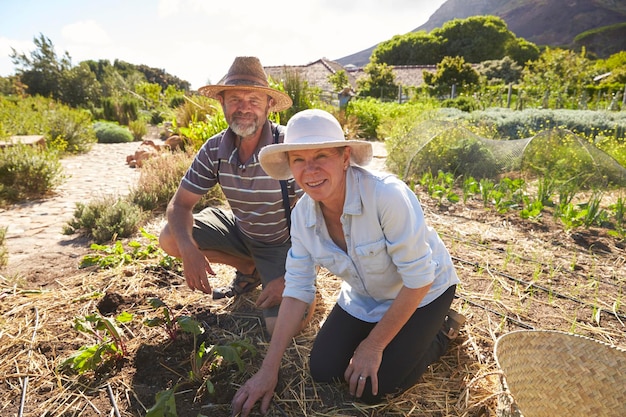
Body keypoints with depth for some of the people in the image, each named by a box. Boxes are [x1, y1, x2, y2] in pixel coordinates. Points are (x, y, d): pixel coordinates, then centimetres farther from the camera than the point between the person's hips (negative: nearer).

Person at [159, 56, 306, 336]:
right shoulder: (214, 149, -12)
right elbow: (180, 204, -6)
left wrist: (290, 278, -30)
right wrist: (188, 249, -26)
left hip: (284, 242, -5)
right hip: (240, 230, 5)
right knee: (170, 238, -6)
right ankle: (249, 269, 11)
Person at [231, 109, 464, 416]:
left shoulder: (387, 195, -35)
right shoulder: (302, 215, -16)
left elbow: (418, 278, -26)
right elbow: (297, 289, -9)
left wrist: (374, 344, -17)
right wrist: (269, 369, -9)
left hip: (422, 292, -5)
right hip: (364, 298, 5)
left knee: (373, 390, -9)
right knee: (323, 370, 0)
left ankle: (441, 330, 14)